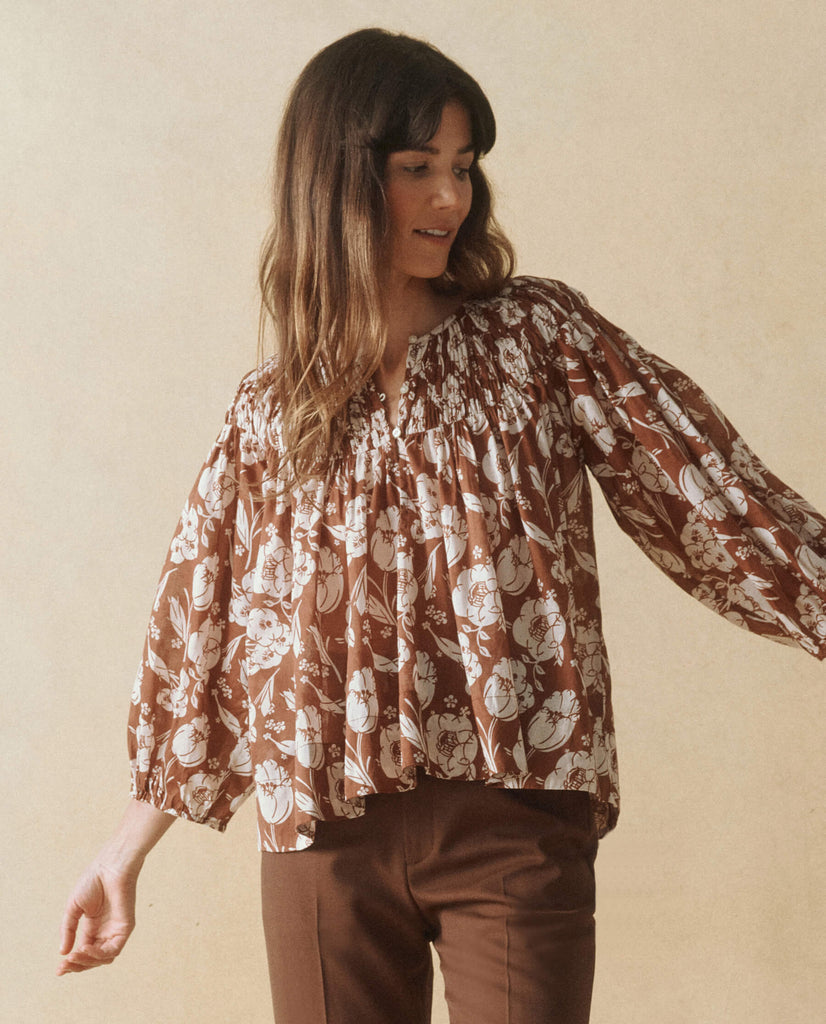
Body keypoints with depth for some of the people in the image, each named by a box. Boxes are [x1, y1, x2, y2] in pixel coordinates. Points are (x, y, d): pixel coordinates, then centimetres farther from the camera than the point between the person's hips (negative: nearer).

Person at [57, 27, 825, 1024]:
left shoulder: (539, 335, 3)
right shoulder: (271, 408, 7)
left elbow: (702, 487, -3)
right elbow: (202, 622, 12)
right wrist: (127, 850, 14)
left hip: (515, 818, -1)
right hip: (325, 829, 2)